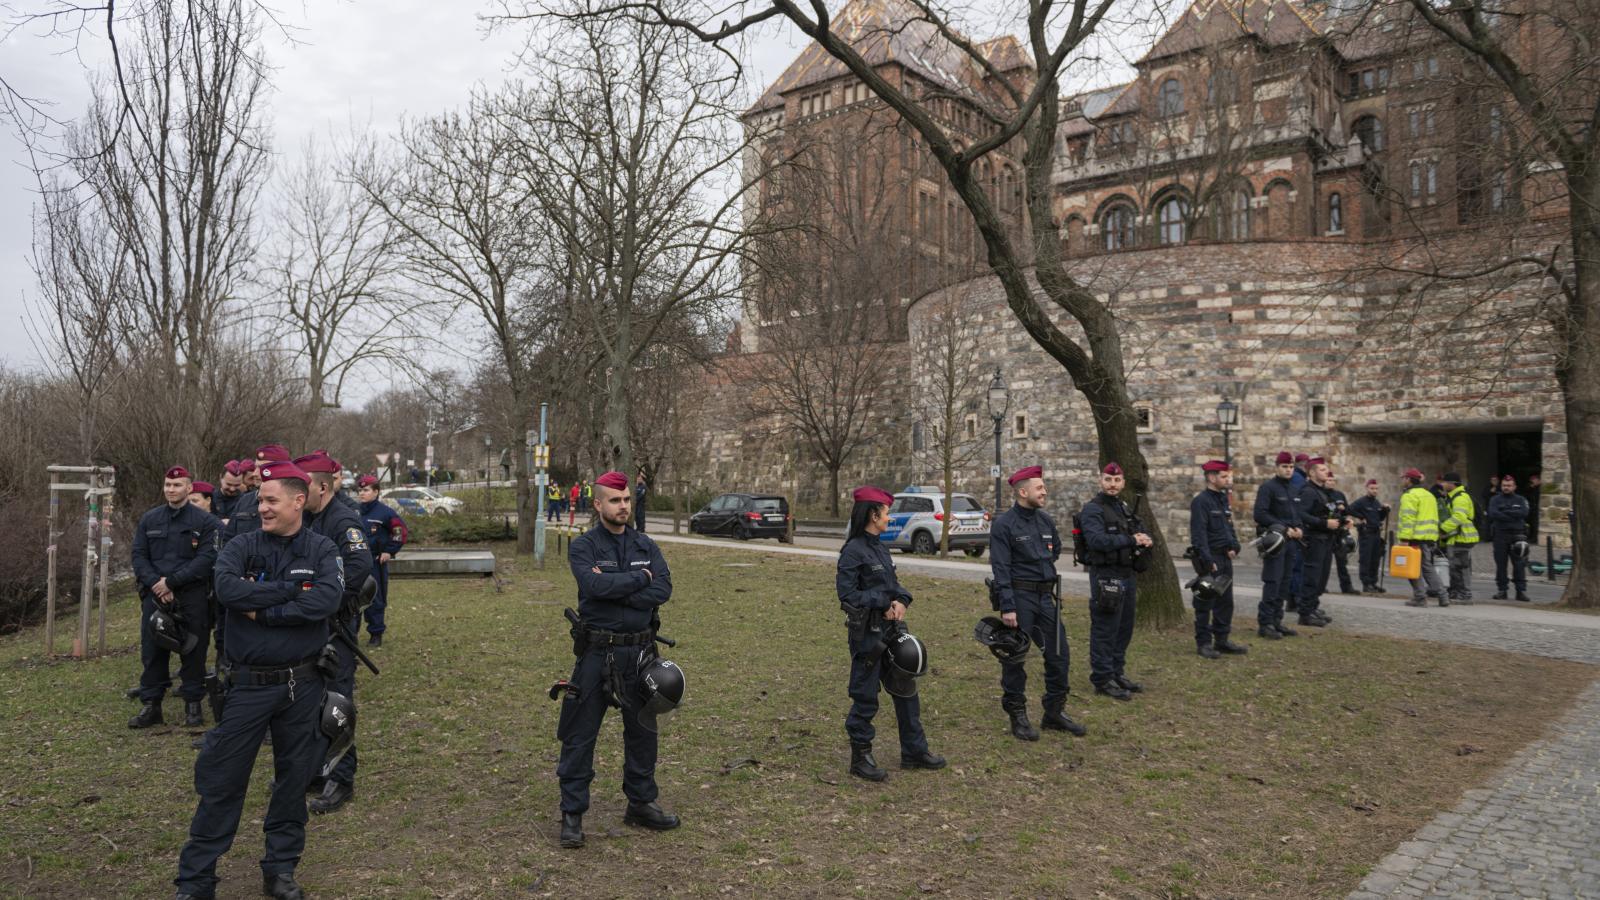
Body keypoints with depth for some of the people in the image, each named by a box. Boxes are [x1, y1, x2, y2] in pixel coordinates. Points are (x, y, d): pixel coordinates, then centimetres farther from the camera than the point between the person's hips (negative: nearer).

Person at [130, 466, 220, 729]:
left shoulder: (204, 520, -1)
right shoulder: (149, 519, 11)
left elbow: (206, 558, -9)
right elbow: (139, 555, 7)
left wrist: (171, 581, -15)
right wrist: (155, 584, -10)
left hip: (192, 596, -3)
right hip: (155, 596, 3)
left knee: (193, 651, 3)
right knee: (152, 651, 5)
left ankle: (193, 703, 14)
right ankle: (150, 705, 14)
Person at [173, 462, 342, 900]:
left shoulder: (321, 550, -3)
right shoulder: (243, 545, -1)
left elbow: (327, 599, -20)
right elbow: (226, 588, -21)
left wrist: (262, 611, -17)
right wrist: (291, 588, -18)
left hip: (302, 684, 0)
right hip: (249, 683, 0)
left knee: (293, 776, 11)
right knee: (221, 779, 5)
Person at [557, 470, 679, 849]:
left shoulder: (646, 546, 6)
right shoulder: (583, 546, -5)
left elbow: (663, 590, -9)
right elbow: (594, 584, -23)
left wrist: (613, 588, -16)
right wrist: (639, 578, -13)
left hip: (640, 651, 4)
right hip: (596, 652, -4)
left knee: (642, 730, 14)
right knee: (580, 735, 1)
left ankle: (641, 803, 30)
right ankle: (572, 814, 13)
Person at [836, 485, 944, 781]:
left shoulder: (880, 548, 10)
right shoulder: (853, 551, -16)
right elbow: (847, 593, -19)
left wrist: (901, 601, -5)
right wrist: (883, 605, -15)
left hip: (892, 629, 9)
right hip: (867, 632, -9)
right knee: (866, 698, 2)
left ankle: (914, 751, 27)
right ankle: (860, 757, 16)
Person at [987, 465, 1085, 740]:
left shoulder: (1046, 520, 8)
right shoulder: (1004, 525, -12)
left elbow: (1056, 550, 27)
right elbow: (1000, 569, -16)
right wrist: (1007, 608, -20)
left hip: (1046, 596, 7)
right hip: (1019, 597, -7)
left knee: (1059, 655, 9)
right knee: (1015, 658, 3)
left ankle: (1055, 713, 23)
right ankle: (1018, 716, 15)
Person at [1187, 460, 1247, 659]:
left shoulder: (1223, 499, 13)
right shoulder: (1201, 501, -14)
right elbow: (1198, 534, -19)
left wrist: (1234, 546, 6)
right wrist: (1207, 560, -22)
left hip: (1225, 559, 9)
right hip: (1210, 559, -9)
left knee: (1225, 602, 13)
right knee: (1205, 603, -1)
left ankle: (1222, 640, 22)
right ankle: (1203, 643, 6)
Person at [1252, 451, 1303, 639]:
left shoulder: (1294, 490, 16)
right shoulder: (1267, 487, -9)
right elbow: (1259, 514, -16)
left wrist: (1298, 528, 2)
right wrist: (1284, 529, -17)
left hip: (1291, 541, 8)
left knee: (1283, 582, 10)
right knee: (1272, 582, -9)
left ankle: (1276, 621, 17)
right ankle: (1264, 624, -6)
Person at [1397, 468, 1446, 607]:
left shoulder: (1409, 495, -9)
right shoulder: (1429, 494, 21)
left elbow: (1408, 518, -19)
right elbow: (1433, 518, 24)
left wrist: (1405, 538, -22)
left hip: (1416, 537, -9)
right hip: (1430, 537, 9)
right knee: (1428, 566, 13)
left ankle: (1420, 597, -2)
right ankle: (1442, 596, 8)